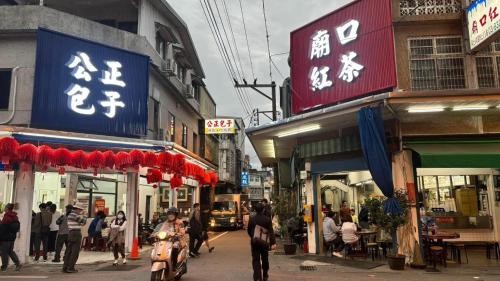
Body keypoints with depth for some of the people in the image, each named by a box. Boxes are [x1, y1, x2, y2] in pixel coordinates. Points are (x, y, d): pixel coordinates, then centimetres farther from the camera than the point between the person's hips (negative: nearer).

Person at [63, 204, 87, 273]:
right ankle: (70, 268, -3)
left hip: (70, 234, 10)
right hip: (76, 234, -10)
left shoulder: (70, 215, 16)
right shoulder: (75, 215, -15)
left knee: (68, 251, 11)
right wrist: (84, 216, 10)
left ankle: (65, 267, 14)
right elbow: (83, 222, -6)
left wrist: (81, 215, 24)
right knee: (75, 252, -4)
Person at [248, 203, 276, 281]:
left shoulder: (252, 219, -5)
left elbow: (249, 231, 5)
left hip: (254, 242, -1)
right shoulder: (267, 219, -7)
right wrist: (273, 243, -13)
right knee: (265, 259, 18)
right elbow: (271, 232, -11)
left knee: (256, 260, 1)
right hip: (265, 242, 1)